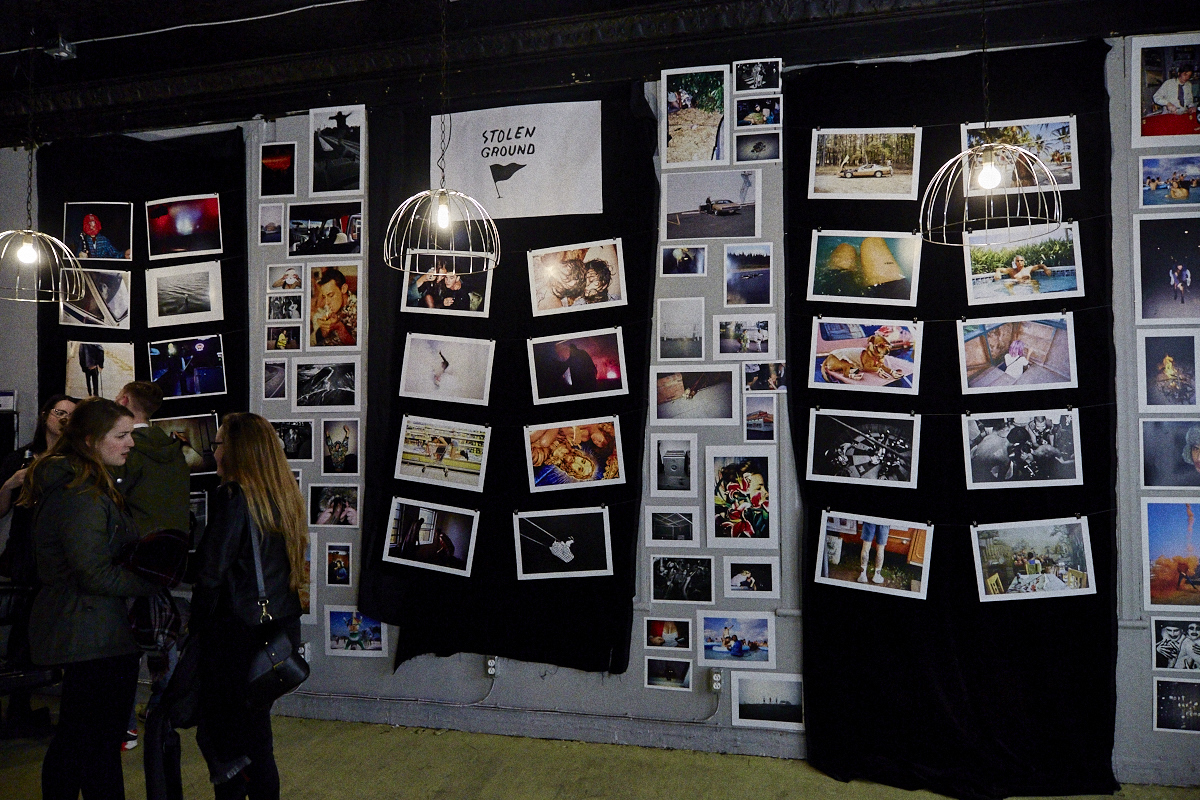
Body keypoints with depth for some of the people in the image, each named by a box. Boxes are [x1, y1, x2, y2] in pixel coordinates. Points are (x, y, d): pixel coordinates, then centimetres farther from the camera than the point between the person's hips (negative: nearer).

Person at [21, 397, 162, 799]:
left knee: (72, 738, 22)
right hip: (97, 637, -11)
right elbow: (97, 575, -24)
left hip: (72, 633, 11)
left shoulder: (65, 483, 13)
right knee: (101, 745, -2)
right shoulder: (82, 494, -21)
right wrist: (159, 580, -15)